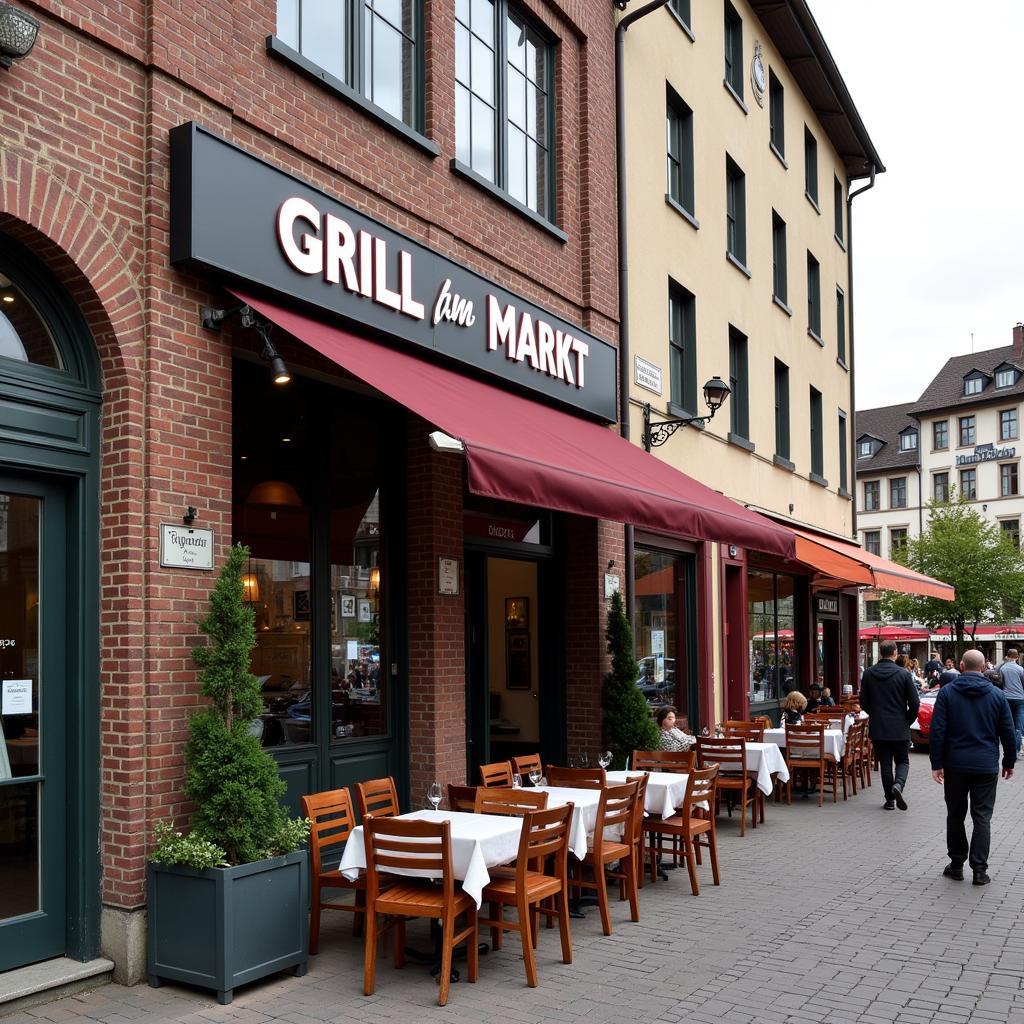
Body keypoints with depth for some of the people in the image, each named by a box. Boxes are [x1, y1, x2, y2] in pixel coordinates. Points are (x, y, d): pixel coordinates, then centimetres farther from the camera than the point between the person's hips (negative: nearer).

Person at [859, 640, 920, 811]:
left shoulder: (868, 674, -2)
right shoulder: (904, 674, -8)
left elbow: (863, 702, 3)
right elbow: (915, 703, -6)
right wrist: (907, 721, 10)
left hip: (877, 728, 2)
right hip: (899, 728, -1)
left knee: (885, 763, 10)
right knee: (902, 761, 12)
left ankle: (889, 799, 12)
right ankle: (898, 785, -15)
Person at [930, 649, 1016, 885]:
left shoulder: (947, 692, -3)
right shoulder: (997, 695, 0)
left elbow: (937, 730, -8)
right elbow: (1008, 733, 4)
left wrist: (937, 763, -3)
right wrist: (1009, 762, 16)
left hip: (956, 765, 0)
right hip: (987, 766, 0)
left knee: (955, 815, 11)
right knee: (982, 818, 4)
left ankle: (956, 865, 17)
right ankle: (979, 870, 1)